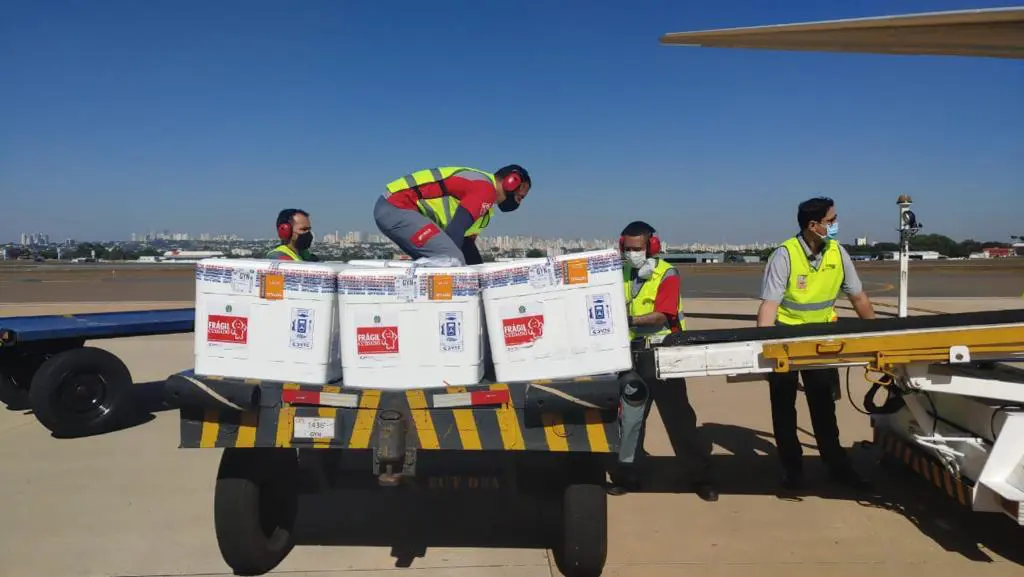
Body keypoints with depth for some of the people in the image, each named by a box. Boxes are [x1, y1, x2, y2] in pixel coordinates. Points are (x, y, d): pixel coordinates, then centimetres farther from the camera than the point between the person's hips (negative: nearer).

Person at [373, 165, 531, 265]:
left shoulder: (478, 186, 21)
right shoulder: (485, 189, -10)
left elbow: (465, 241, 24)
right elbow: (455, 232, -20)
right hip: (396, 208, -11)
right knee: (452, 260, -18)